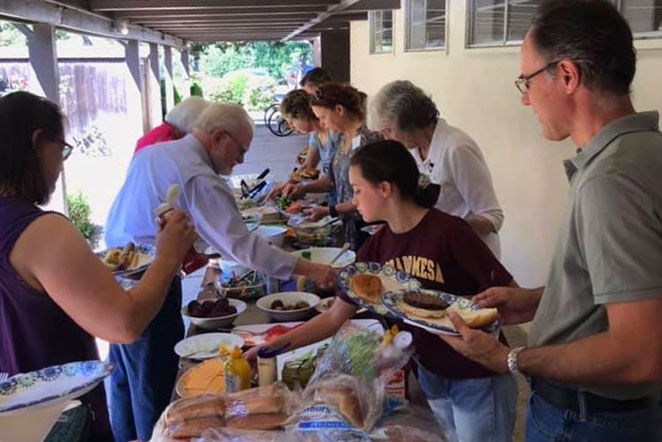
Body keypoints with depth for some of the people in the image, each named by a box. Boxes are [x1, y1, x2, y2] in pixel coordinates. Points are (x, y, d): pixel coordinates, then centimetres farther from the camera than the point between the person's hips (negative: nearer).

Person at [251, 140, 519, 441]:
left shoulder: (448, 233, -22)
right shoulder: (376, 248, -4)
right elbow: (334, 317, 1)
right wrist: (270, 348, -3)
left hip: (477, 381, -5)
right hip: (430, 377, 5)